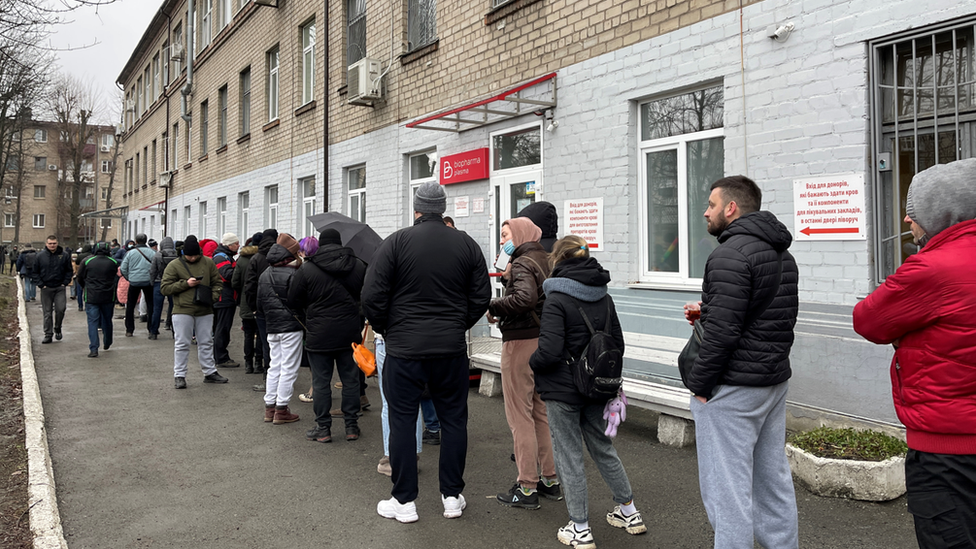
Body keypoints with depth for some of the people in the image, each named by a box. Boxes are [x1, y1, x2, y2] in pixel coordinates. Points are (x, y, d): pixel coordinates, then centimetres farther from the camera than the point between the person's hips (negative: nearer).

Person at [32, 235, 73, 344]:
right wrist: (40, 284, -3)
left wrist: (65, 282, -1)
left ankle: (57, 328, 16)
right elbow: (34, 272, 6)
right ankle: (48, 335, 11)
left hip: (60, 288, 0)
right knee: (47, 313, 5)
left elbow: (69, 271, 8)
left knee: (60, 309, -9)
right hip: (46, 288, 0)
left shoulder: (64, 255, 0)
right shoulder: (40, 256, 0)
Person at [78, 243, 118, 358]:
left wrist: (84, 288, 24)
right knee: (107, 321, 18)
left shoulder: (87, 261, -3)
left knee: (92, 322, 0)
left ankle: (93, 349, -8)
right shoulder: (113, 262, -2)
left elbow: (80, 278, 6)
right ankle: (107, 344, 35)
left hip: (91, 296, -1)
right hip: (108, 297, 1)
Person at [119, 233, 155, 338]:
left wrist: (129, 278, 15)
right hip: (148, 281, 0)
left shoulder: (130, 253, -1)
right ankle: (152, 330, 3)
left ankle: (129, 330, 15)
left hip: (134, 282, 0)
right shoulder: (151, 252, -3)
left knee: (130, 306, 13)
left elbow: (123, 268, 0)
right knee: (150, 305, 6)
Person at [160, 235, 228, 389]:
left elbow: (217, 282, 13)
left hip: (205, 311, 3)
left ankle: (210, 373, 21)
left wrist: (213, 296, -6)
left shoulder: (208, 263, 6)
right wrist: (185, 284, -15)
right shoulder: (174, 265, -2)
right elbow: (164, 288, -5)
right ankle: (179, 375, 11)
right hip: (182, 311, -3)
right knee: (182, 344, 1)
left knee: (206, 343, 11)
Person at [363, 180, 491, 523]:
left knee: (402, 421, 7)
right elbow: (481, 296, 5)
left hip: (403, 349, -2)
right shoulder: (467, 244, 3)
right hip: (452, 349, 3)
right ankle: (452, 497, 21)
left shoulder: (397, 242, -6)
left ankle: (404, 501, 15)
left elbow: (372, 297, -8)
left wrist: (385, 329, 8)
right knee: (453, 420, 12)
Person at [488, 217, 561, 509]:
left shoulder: (522, 263, -14)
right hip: (545, 341, 9)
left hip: (521, 342, -9)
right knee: (542, 413, 16)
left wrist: (493, 306, -19)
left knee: (520, 416, -1)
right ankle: (550, 480, 25)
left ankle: (527, 488, 6)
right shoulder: (546, 260, 13)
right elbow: (539, 299, 12)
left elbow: (524, 298, -31)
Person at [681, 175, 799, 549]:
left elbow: (723, 332, -23)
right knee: (773, 478, 18)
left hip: (732, 388, -10)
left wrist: (699, 383, -13)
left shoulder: (731, 254, -17)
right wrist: (707, 311, 13)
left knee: (727, 486, -1)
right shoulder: (782, 254, 14)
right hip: (775, 381, 10)